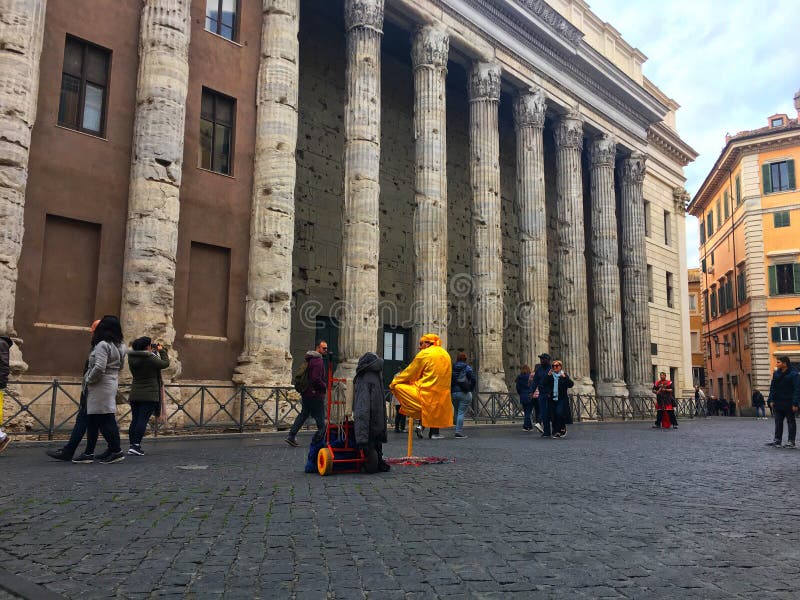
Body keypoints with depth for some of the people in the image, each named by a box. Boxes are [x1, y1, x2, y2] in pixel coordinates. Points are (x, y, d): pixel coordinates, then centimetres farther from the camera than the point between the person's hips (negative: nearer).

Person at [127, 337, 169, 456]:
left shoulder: (132, 358, 1)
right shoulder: (151, 359, -16)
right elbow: (165, 363, -3)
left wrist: (154, 351, 15)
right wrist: (162, 351, 11)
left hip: (135, 395, 6)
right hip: (149, 395, -6)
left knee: (134, 420, 10)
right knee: (143, 420, -5)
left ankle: (132, 445, 13)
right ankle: (136, 446, -9)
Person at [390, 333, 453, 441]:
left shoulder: (424, 354, -6)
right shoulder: (445, 354, 15)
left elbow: (409, 372, -1)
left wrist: (393, 383, 9)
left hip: (427, 392, -7)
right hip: (443, 394, 7)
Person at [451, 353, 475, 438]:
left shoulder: (452, 368, 5)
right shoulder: (467, 368, -3)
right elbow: (473, 379, -11)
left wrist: (451, 389, 10)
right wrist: (470, 389, 2)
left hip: (453, 393, 3)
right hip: (464, 393, -3)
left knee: (456, 411, 20)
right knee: (461, 412, -2)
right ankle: (459, 431, -5)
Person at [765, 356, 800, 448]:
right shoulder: (776, 373, 7)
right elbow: (772, 388, 10)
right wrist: (771, 400, 3)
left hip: (789, 403, -6)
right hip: (778, 403, 6)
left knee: (791, 422, 5)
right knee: (778, 422, 10)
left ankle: (791, 441, 10)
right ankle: (777, 440, 15)